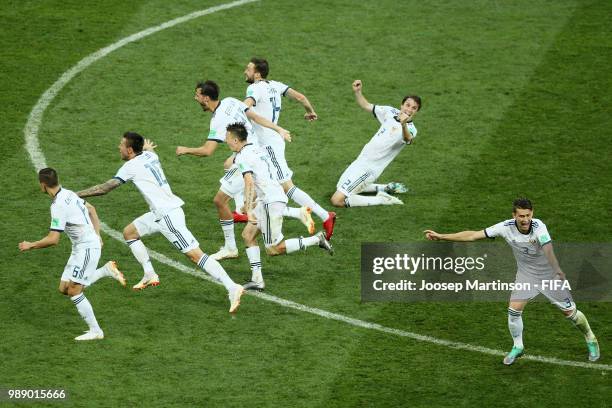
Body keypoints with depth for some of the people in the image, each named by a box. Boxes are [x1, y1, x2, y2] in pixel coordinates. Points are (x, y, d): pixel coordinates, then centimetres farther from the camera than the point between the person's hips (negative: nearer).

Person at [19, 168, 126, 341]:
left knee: (74, 291, -7)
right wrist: (96, 235, 21)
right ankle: (105, 270, 14)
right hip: (81, 247, 10)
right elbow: (91, 209, 22)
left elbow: (53, 239, -23)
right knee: (64, 288, 9)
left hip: (87, 248, -10)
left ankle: (95, 331, -1)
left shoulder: (58, 206, -22)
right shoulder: (67, 194, 8)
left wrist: (30, 246, -9)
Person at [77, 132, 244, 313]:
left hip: (168, 215, -9)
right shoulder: (150, 155, 11)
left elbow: (105, 188, -7)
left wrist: (77, 195, 0)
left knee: (194, 254, -14)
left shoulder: (131, 167, -9)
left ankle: (232, 288, -21)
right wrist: (147, 148, 58)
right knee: (129, 232, 19)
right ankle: (150, 275, 18)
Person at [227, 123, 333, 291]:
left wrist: (249, 210, -27)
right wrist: (252, 202, 37)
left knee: (274, 249, -3)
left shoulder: (242, 157, -12)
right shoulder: (257, 149, 17)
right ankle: (257, 279, 6)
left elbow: (249, 183, -25)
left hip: (271, 202, -10)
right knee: (248, 234, 12)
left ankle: (316, 239, -5)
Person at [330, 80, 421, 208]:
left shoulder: (410, 129, -18)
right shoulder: (390, 112, 2)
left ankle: (381, 200, -7)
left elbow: (408, 139, -42)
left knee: (337, 200, -17)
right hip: (361, 160, 8)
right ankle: (386, 188, 26)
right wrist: (357, 92, -6)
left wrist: (403, 125, -62)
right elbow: (366, 106, 12)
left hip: (369, 169, -8)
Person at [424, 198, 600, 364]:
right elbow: (473, 235, -15)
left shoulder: (538, 226, -30)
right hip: (526, 274, 3)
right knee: (514, 309, -11)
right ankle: (518, 347, 15)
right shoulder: (506, 227, -19)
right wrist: (441, 236, -17)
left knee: (569, 311, 3)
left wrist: (557, 270, -66)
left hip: (548, 274, -3)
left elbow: (547, 248, -49)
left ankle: (590, 340, 31)